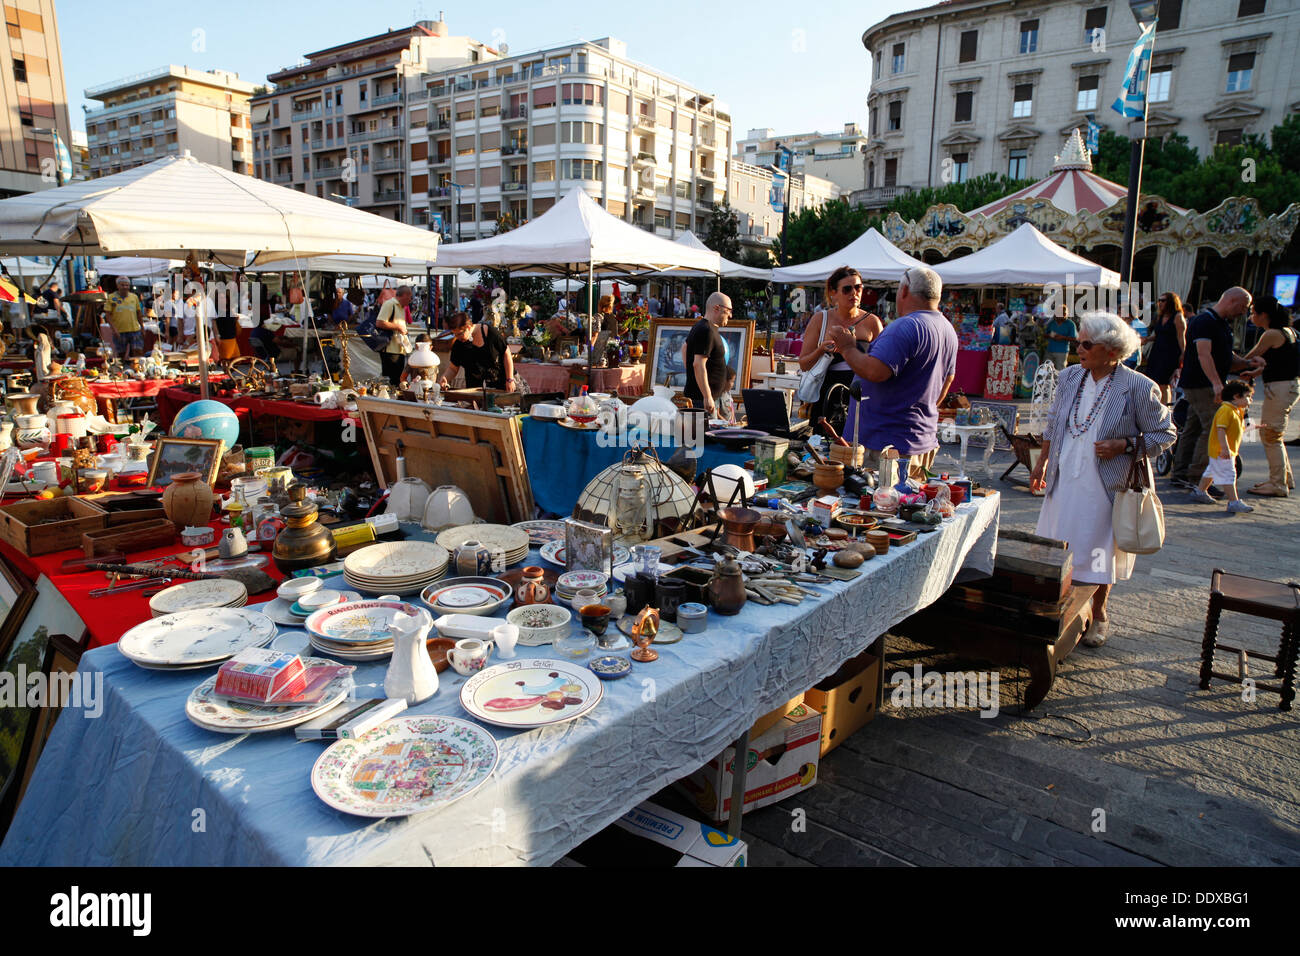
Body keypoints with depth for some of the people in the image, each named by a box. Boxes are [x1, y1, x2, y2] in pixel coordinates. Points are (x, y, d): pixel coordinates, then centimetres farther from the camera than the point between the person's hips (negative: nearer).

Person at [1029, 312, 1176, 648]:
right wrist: (1042, 464, 18)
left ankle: (1098, 613, 28)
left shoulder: (1138, 388, -12)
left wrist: (1124, 446, -18)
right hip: (1064, 482, 4)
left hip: (1106, 487, -4)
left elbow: (1164, 434, -4)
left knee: (1100, 551, 9)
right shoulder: (1069, 377, 3)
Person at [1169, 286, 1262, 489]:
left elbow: (1227, 358, 24)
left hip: (1207, 386, 10)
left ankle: (1179, 474, 15)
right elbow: (1204, 354, -25)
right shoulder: (1204, 321, -14)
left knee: (1194, 428, 11)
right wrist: (1216, 383, -35)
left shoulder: (1223, 325, 19)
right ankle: (1197, 476, -10)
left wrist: (1248, 363, 4)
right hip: (1201, 386, -10)